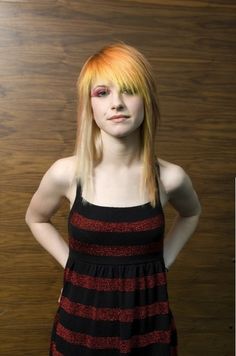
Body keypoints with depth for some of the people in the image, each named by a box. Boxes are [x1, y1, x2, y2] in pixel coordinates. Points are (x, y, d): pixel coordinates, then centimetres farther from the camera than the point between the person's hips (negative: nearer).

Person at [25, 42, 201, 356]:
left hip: (148, 324, 1)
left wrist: (162, 261, 1)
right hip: (82, 323, 0)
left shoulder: (170, 177, -12)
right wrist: (72, 264, -2)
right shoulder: (65, 173, -14)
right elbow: (36, 219, 7)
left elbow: (191, 214, 11)